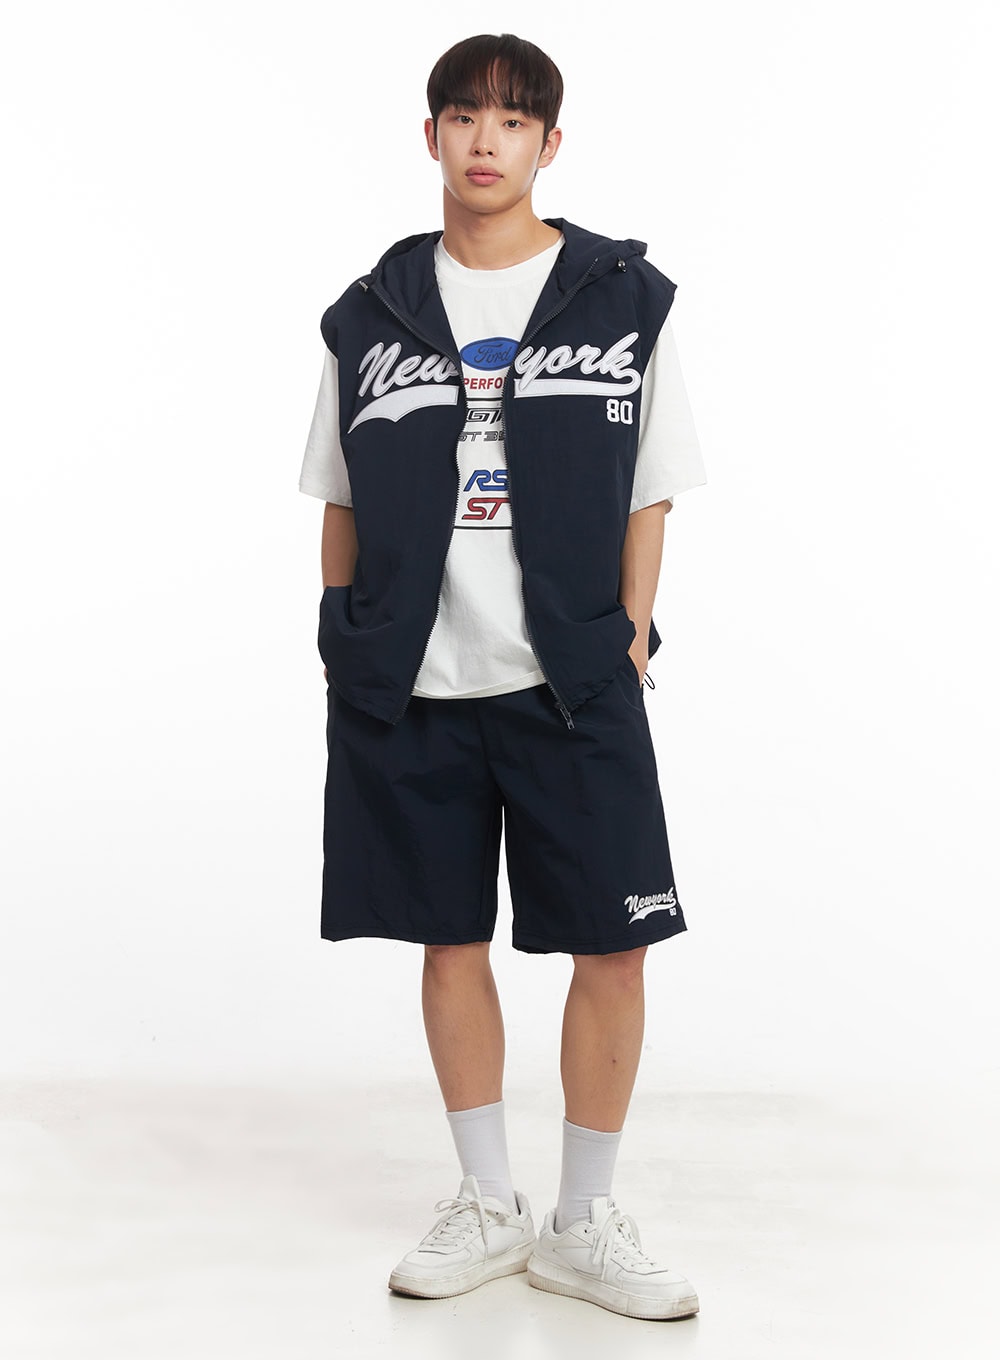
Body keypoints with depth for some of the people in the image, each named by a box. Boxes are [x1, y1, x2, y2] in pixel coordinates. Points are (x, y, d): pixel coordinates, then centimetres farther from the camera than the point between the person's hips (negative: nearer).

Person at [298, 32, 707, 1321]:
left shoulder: (622, 297, 3)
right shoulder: (370, 312, 7)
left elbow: (648, 496, 5)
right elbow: (341, 505, 11)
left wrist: (627, 643, -3)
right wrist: (343, 656, 4)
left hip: (572, 687, -1)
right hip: (407, 691, 2)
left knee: (610, 949, 0)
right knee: (451, 939, 10)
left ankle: (584, 1224, 17)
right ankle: (487, 1207, 26)